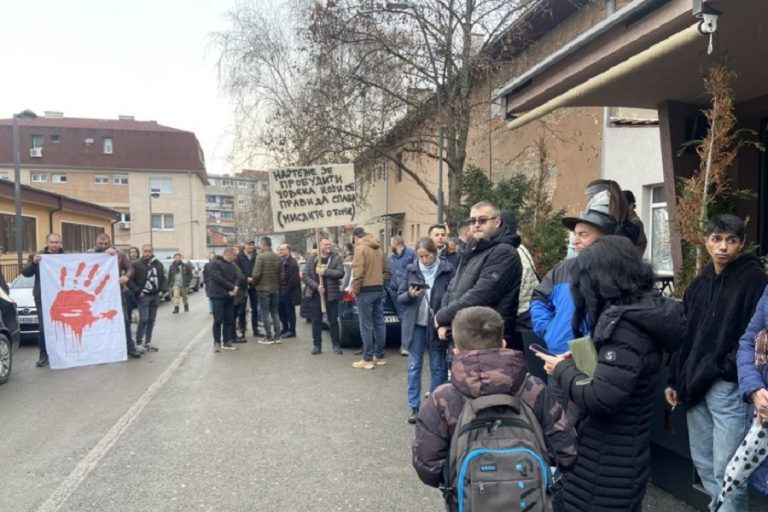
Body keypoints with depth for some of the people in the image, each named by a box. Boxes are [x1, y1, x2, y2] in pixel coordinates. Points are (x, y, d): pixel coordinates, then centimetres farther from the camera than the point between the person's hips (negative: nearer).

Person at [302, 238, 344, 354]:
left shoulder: (336, 258, 2)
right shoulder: (312, 259, 6)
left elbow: (340, 273, -9)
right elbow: (305, 276, 0)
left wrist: (325, 271, -17)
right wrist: (316, 286, -12)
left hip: (331, 294, -1)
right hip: (315, 294, 1)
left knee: (333, 321, 4)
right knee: (316, 321, 7)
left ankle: (336, 345, 13)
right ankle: (317, 346, 16)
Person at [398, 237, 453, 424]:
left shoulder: (446, 270, -5)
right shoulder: (411, 270, 2)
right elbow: (400, 297, 6)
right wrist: (410, 294, -16)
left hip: (437, 325, -2)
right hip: (415, 325, 2)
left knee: (438, 366, 8)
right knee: (414, 366, 8)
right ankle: (414, 407, 18)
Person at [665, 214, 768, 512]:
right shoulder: (699, 283, 14)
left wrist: (731, 369, -19)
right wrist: (675, 380, 14)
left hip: (730, 387, -6)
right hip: (696, 385, 7)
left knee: (726, 469, -3)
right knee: (702, 462, 15)